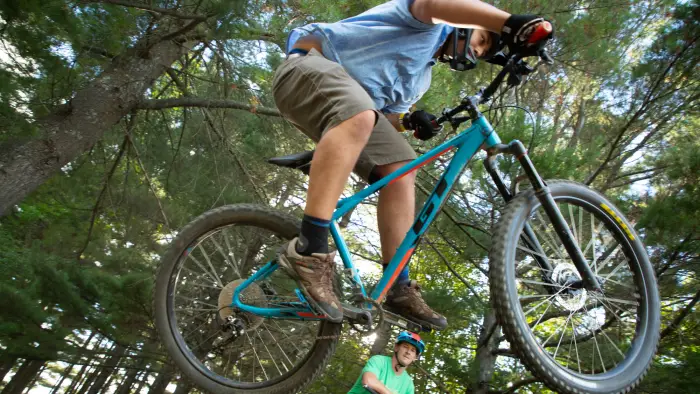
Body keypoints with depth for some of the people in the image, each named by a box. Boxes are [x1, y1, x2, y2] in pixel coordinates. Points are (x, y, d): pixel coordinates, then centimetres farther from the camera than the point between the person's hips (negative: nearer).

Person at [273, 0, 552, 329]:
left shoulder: (420, 76, 25)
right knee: (359, 116, -40)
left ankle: (399, 288, -9)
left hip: (350, 107, 8)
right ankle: (309, 251, -44)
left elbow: (386, 118, 18)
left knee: (401, 169, -8)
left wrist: (410, 121, -5)